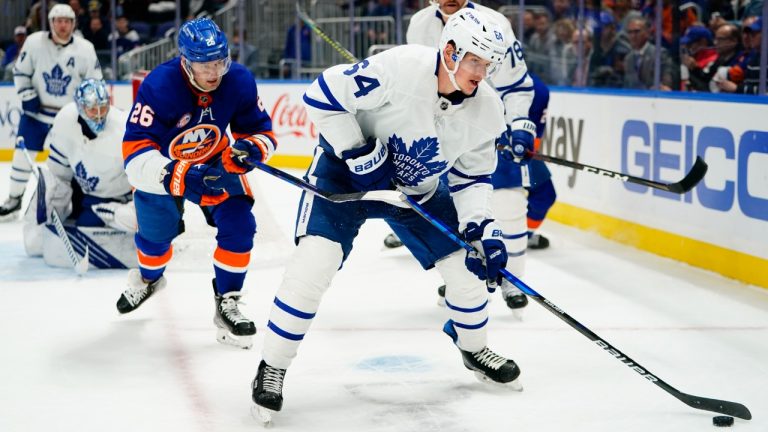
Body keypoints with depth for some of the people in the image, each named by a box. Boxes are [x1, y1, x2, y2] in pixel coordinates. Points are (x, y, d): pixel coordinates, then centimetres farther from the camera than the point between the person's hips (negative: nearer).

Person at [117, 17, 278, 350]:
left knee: (238, 225, -16)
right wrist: (178, 177, -51)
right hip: (161, 164, -2)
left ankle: (227, 304, 1)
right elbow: (135, 152, -37)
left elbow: (259, 130, -9)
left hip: (214, 163, 2)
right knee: (156, 234, 11)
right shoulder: (159, 86, -35)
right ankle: (148, 279, 48)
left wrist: (251, 148, -34)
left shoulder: (239, 81, -24)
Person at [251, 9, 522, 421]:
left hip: (419, 188, 5)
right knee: (314, 261, -21)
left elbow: (471, 177, -3)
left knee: (467, 262, 3)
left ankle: (474, 348, 32)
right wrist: (358, 154, -27)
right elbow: (323, 95, -27)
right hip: (346, 168, -5)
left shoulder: (487, 109, -14)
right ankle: (272, 367, -6)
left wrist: (482, 227, -18)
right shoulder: (401, 67, -33)